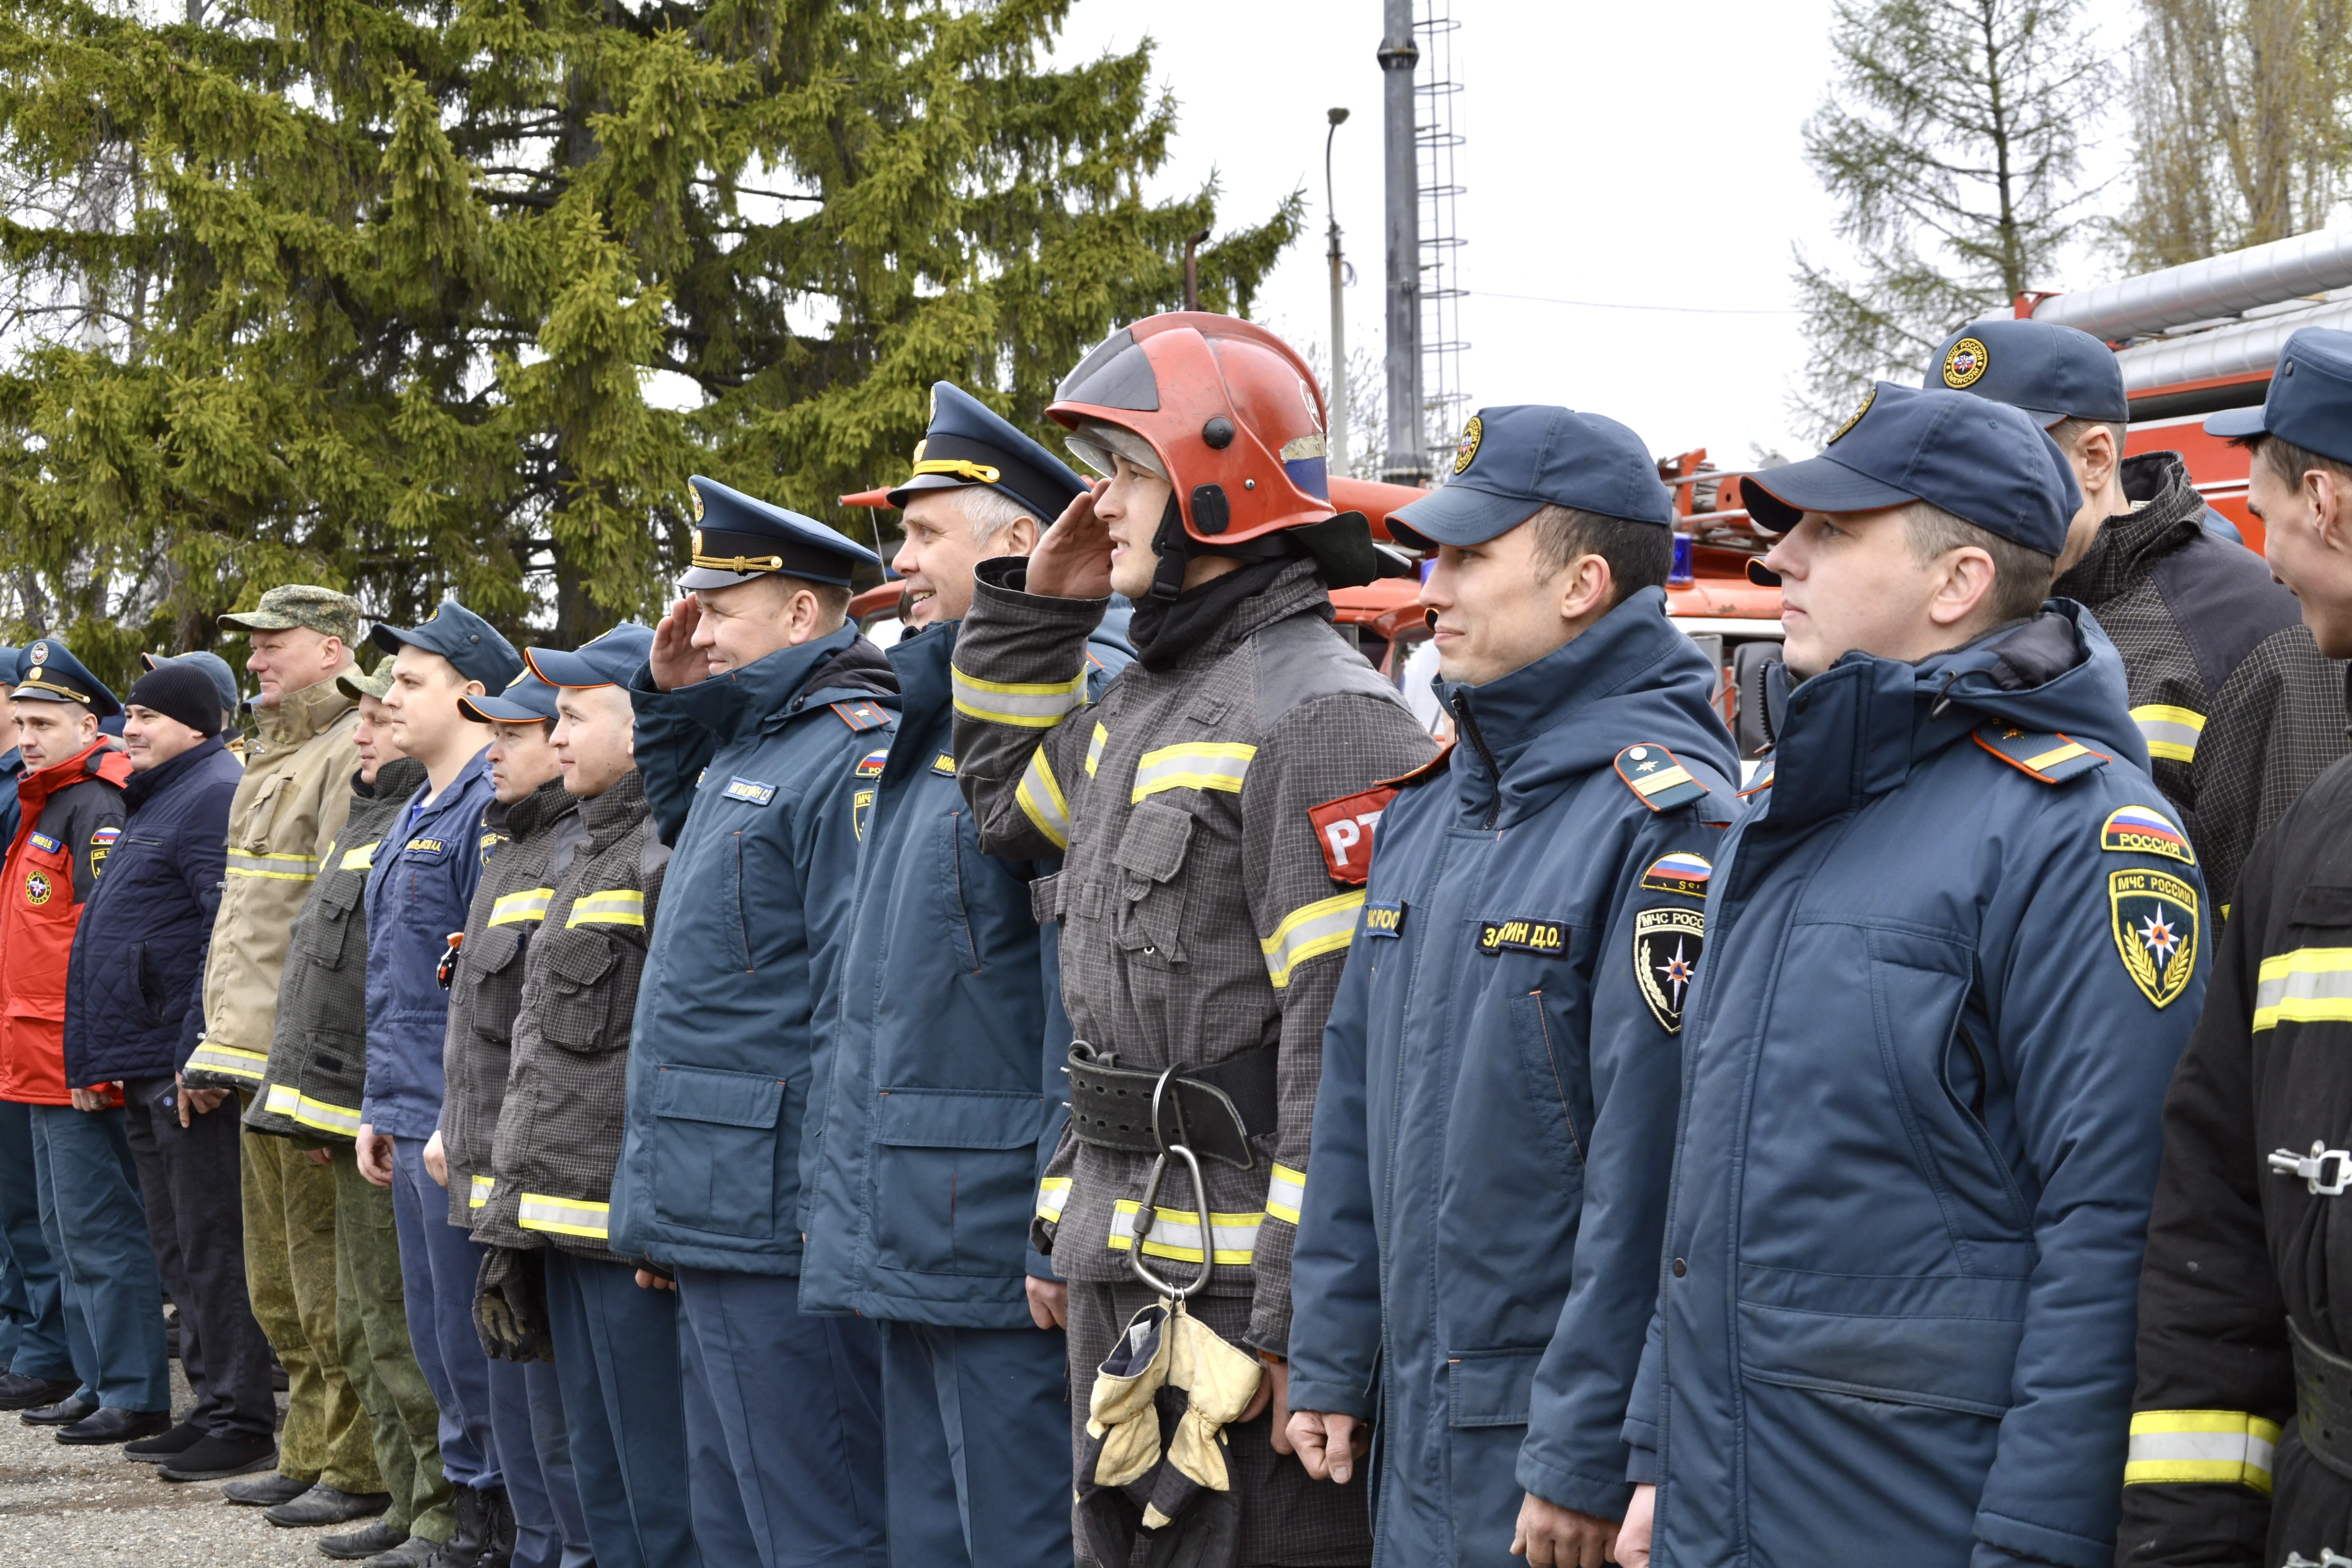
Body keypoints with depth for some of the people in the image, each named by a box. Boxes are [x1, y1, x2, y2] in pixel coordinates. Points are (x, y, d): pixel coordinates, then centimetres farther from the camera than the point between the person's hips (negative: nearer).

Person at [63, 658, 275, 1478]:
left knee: (210, 1247, -7)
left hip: (191, 1069, -10)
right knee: (178, 1249, 13)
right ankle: (212, 1408, 20)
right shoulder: (154, 802, 20)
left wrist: (198, 1054, -24)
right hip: (147, 1071, 10)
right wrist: (105, 1056, 21)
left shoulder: (217, 796, -12)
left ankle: (240, 1420, -3)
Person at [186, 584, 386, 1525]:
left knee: (329, 1279, -5)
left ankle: (353, 1469, 2)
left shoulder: (357, 753, -12)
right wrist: (219, 1045, 21)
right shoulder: (271, 759, 19)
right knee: (280, 1281, 15)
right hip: (260, 1059, 10)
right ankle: (308, 1454, 24)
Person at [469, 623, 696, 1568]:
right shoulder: (584, 848, 18)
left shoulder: (672, 850, -14)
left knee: (662, 1490, -4)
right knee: (599, 1473, 16)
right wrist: (517, 1201, 22)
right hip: (562, 1217, 10)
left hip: (628, 1218, -10)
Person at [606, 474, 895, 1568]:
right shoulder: (740, 749, 15)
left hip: (778, 1227, -10)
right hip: (712, 1225, 11)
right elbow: (677, 825, 40)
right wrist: (667, 698, 20)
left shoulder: (856, 756, -15)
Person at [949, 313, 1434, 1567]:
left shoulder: (1320, 716, -16)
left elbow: (1348, 1046, -21)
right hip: (1120, 1272, 9)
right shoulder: (1137, 705, 13)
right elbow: (1005, 798, 35)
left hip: (1240, 1271, -9)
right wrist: (1035, 609, 19)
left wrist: (1295, 1315, -22)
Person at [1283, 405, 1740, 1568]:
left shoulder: (1667, 821, -16)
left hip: (1558, 1432, -8)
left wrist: (1585, 1461, -20)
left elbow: (1650, 1166, -20)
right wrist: (1328, 1361, 12)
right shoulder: (1426, 810, 11)